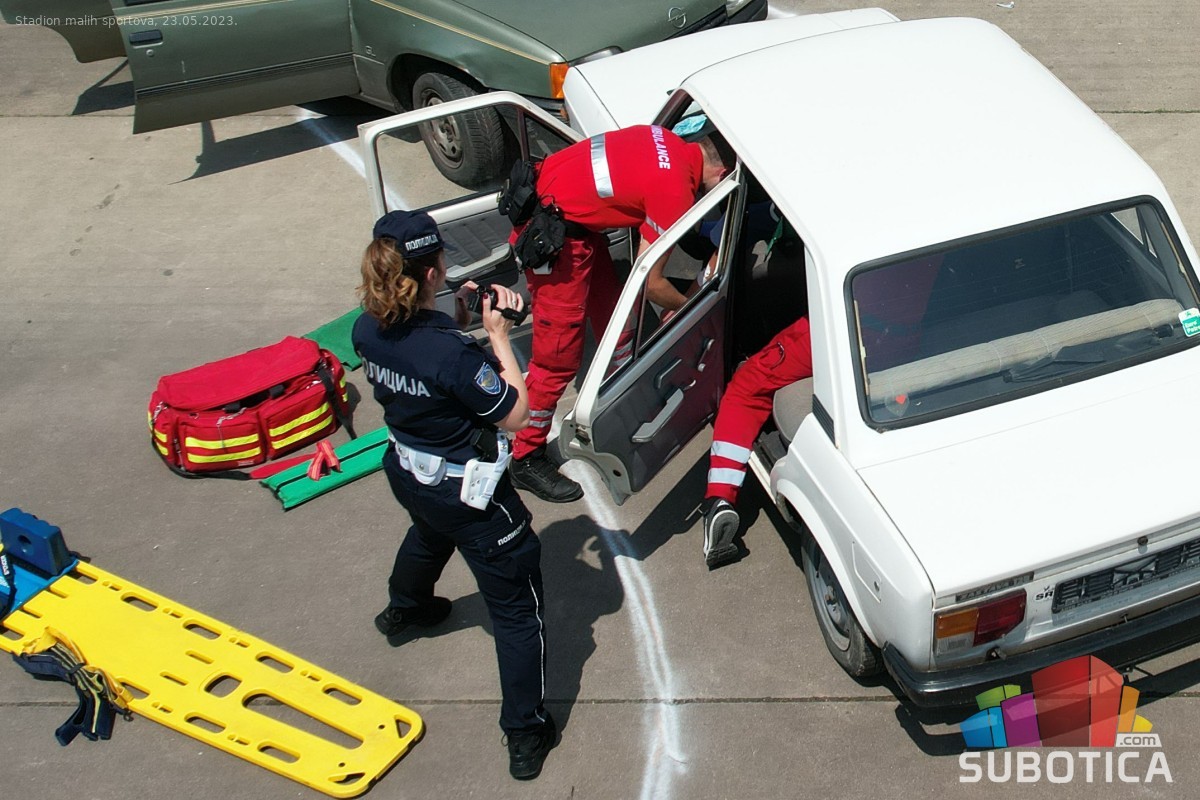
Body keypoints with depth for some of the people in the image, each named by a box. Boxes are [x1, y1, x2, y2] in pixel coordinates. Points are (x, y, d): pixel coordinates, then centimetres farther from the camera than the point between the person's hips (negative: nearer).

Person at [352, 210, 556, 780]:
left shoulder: (368, 330, -12)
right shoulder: (450, 353, -35)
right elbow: (515, 414, -23)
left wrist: (456, 317, -4)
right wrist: (498, 337, -19)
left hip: (406, 472, 8)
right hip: (467, 492, -8)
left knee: (429, 534, 42)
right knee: (517, 608, 7)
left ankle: (403, 607, 71)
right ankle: (526, 735, 15)